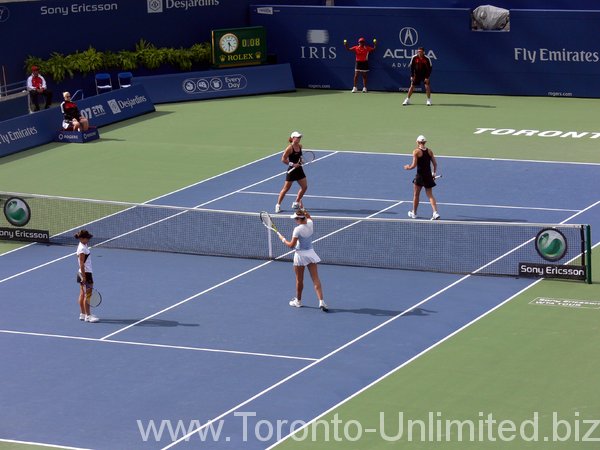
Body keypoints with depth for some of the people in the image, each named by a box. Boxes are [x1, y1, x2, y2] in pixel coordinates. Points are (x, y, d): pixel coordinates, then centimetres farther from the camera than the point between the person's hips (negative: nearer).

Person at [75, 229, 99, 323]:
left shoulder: (84, 246, 10)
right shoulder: (82, 249, -19)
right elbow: (81, 264, -21)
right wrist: (84, 276, -22)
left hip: (83, 273, 10)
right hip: (85, 273, -10)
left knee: (82, 294, 14)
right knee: (87, 295, -6)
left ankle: (82, 314, 20)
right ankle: (88, 316, -3)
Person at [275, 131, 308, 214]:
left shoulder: (300, 146, 5)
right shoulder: (289, 148, -17)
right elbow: (283, 159, -18)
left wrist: (300, 161, 5)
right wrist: (293, 164, -21)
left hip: (299, 169, 7)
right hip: (292, 170, -7)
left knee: (304, 187, 8)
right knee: (286, 188, -2)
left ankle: (296, 203, 24)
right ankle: (278, 205, 9)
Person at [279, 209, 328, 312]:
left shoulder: (298, 229, -19)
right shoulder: (310, 224, -1)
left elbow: (292, 245, -18)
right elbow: (309, 217, 26)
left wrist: (283, 240, -3)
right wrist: (304, 210, 25)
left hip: (300, 254, -5)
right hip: (311, 253, 5)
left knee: (299, 280, 12)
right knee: (316, 279, 0)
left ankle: (298, 301, 27)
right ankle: (321, 302, -9)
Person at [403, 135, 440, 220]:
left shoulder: (416, 151, -10)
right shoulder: (429, 151, 4)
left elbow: (414, 165, -14)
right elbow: (435, 164, 5)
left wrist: (408, 167, 6)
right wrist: (434, 173, 19)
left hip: (420, 175, -4)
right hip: (428, 176, 4)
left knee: (416, 195, 12)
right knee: (430, 195, 7)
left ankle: (414, 213, 24)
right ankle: (435, 212, -8)